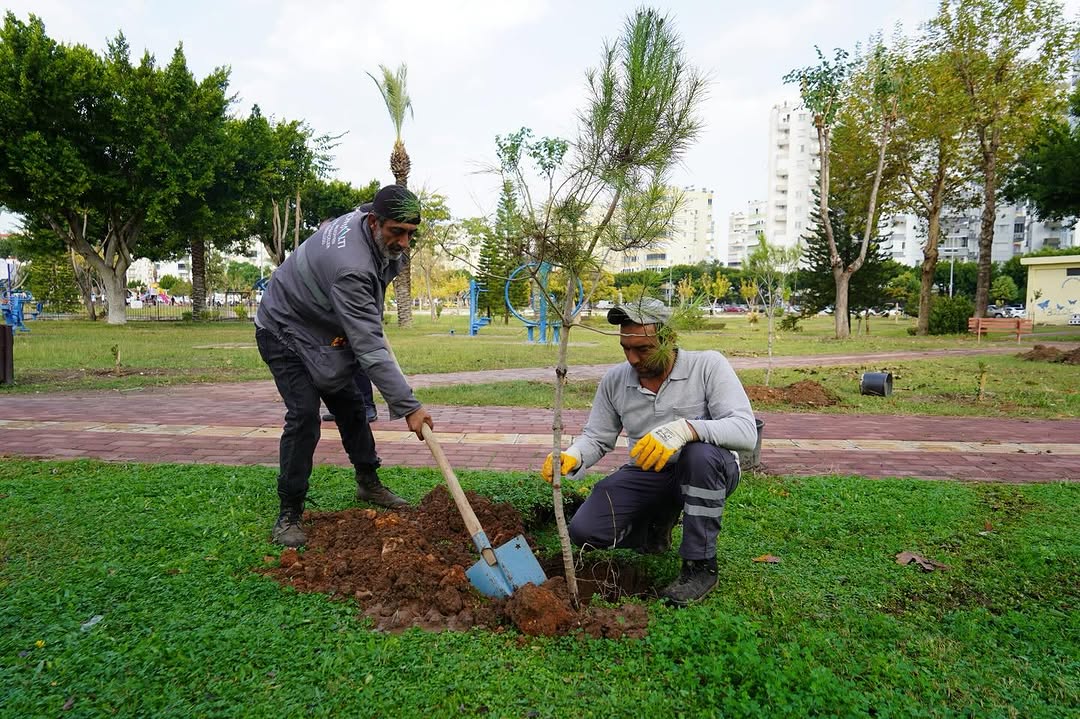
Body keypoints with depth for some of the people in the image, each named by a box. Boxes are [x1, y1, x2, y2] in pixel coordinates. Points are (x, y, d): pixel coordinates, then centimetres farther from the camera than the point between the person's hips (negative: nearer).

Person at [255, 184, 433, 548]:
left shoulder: (362, 218, -11)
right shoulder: (350, 267, -39)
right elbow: (370, 348, -42)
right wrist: (408, 406, -42)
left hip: (321, 331, 9)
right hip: (284, 331, -9)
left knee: (350, 406, 12)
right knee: (304, 415, -19)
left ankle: (368, 483, 28)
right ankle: (289, 515, -7)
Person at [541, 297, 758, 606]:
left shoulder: (708, 365, -15)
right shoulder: (614, 380, -2)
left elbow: (746, 431, -26)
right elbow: (596, 437, 5)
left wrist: (686, 429, -44)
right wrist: (571, 458, -20)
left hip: (706, 474, -3)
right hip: (645, 476, 4)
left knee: (701, 453, -39)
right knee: (584, 532, -15)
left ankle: (700, 565, -19)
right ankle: (657, 523, 17)